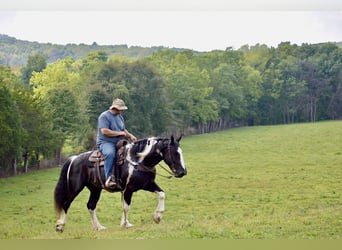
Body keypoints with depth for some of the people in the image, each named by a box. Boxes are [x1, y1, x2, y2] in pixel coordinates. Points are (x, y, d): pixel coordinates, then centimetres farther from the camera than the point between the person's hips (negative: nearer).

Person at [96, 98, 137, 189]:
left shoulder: (120, 117, 17)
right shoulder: (104, 116, -9)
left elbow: (123, 130, 27)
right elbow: (104, 131, -20)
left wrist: (130, 136, 6)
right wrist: (119, 133, -16)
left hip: (118, 143, 8)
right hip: (105, 142, -8)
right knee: (110, 153, -39)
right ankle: (108, 179, -40)